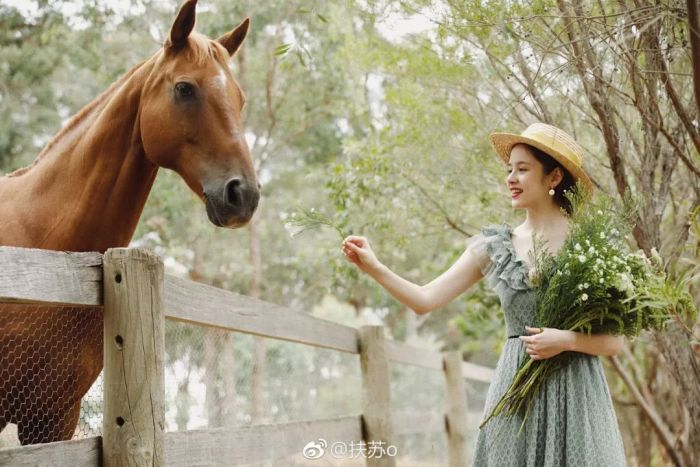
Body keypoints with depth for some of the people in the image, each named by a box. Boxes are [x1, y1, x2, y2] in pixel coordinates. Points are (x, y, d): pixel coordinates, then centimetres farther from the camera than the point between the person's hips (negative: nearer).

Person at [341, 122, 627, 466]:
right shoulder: (494, 246, 7)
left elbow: (615, 340, -1)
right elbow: (425, 300, 3)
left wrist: (565, 340, -17)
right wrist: (374, 268, -9)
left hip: (573, 394, -2)